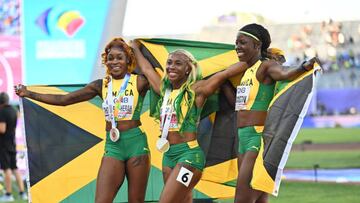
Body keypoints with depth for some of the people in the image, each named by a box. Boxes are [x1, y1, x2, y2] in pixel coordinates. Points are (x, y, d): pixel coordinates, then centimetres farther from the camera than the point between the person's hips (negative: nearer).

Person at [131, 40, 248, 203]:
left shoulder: (196, 90, -6)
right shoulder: (164, 90, 12)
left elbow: (227, 72, -10)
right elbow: (146, 69, 28)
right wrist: (135, 48, 40)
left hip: (189, 155, -7)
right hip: (168, 155, 7)